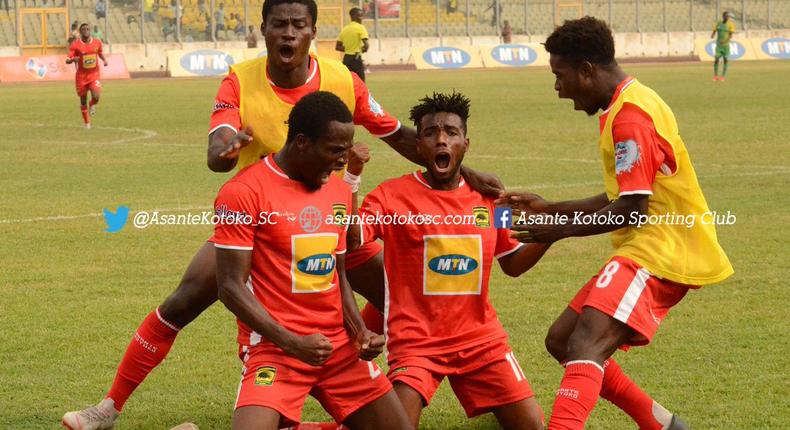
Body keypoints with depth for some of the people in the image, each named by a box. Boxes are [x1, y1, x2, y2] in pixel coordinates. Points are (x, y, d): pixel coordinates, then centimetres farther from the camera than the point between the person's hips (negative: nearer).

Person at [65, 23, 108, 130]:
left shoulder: (97, 42, 0)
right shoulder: (75, 45, -9)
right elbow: (67, 60, -12)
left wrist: (104, 60, 1)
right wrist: (72, 59, -35)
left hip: (94, 74, 1)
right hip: (81, 76, -1)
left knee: (96, 95, -24)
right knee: (83, 100, 7)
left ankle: (93, 105, 14)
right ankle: (87, 123, 26)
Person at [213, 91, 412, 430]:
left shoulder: (339, 192, 11)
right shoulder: (243, 193, -11)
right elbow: (231, 287, -12)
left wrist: (359, 331, 2)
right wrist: (291, 342, -20)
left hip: (339, 345, 7)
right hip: (275, 346, -7)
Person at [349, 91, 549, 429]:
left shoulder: (488, 196, 5)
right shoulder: (393, 196, -7)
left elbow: (513, 264, 16)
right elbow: (348, 241, -21)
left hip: (481, 337, 4)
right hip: (415, 340, -4)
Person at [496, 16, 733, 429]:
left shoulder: (631, 114, -16)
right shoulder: (623, 107, 17)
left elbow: (632, 209, -20)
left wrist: (561, 229, -13)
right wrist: (551, 208, 19)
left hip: (660, 251, -11)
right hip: (644, 249, 11)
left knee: (586, 345, -27)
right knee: (561, 340, 12)